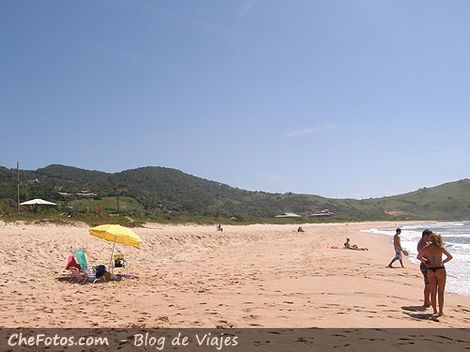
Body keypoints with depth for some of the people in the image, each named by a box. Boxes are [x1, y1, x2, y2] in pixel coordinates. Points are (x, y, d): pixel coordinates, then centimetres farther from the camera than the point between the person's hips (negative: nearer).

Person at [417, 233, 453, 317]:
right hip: (440, 270, -3)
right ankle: (441, 311, 6)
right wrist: (443, 262, 1)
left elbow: (418, 257, 13)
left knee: (433, 293, 12)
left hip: (430, 270, 3)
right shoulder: (440, 248, -8)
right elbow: (450, 256, -10)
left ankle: (435, 310, 15)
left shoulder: (426, 248, 1)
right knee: (440, 292, 6)